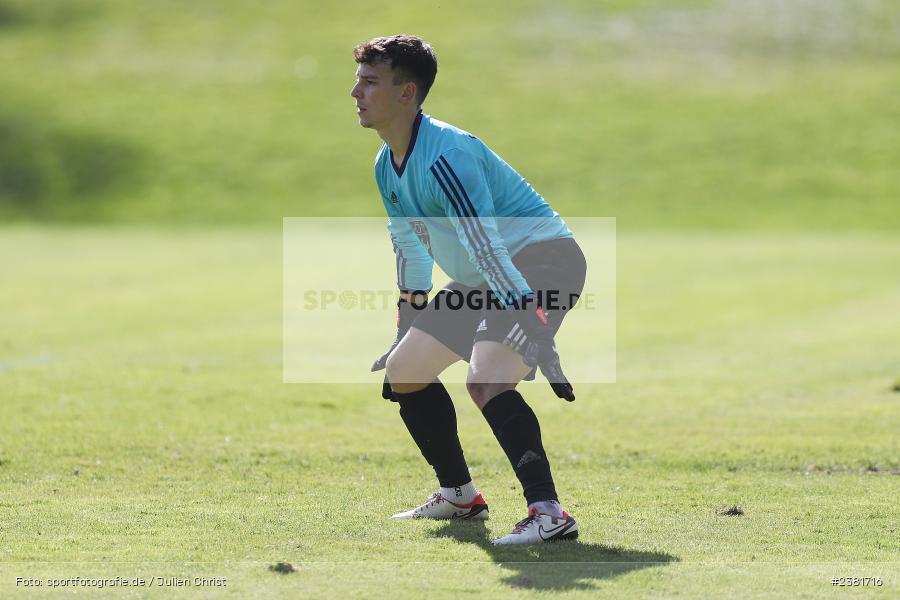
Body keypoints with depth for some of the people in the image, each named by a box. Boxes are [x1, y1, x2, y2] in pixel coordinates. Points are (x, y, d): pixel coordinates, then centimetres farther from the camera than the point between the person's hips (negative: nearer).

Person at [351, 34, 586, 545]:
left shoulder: (444, 157, -26)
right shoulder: (388, 167, 6)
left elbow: (488, 250, -33)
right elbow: (410, 244, 22)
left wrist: (536, 333, -38)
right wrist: (409, 330, 27)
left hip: (544, 259, -10)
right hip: (482, 280, 10)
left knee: (486, 378, -30)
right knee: (403, 371, 13)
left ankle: (549, 513, -31)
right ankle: (460, 496, 28)